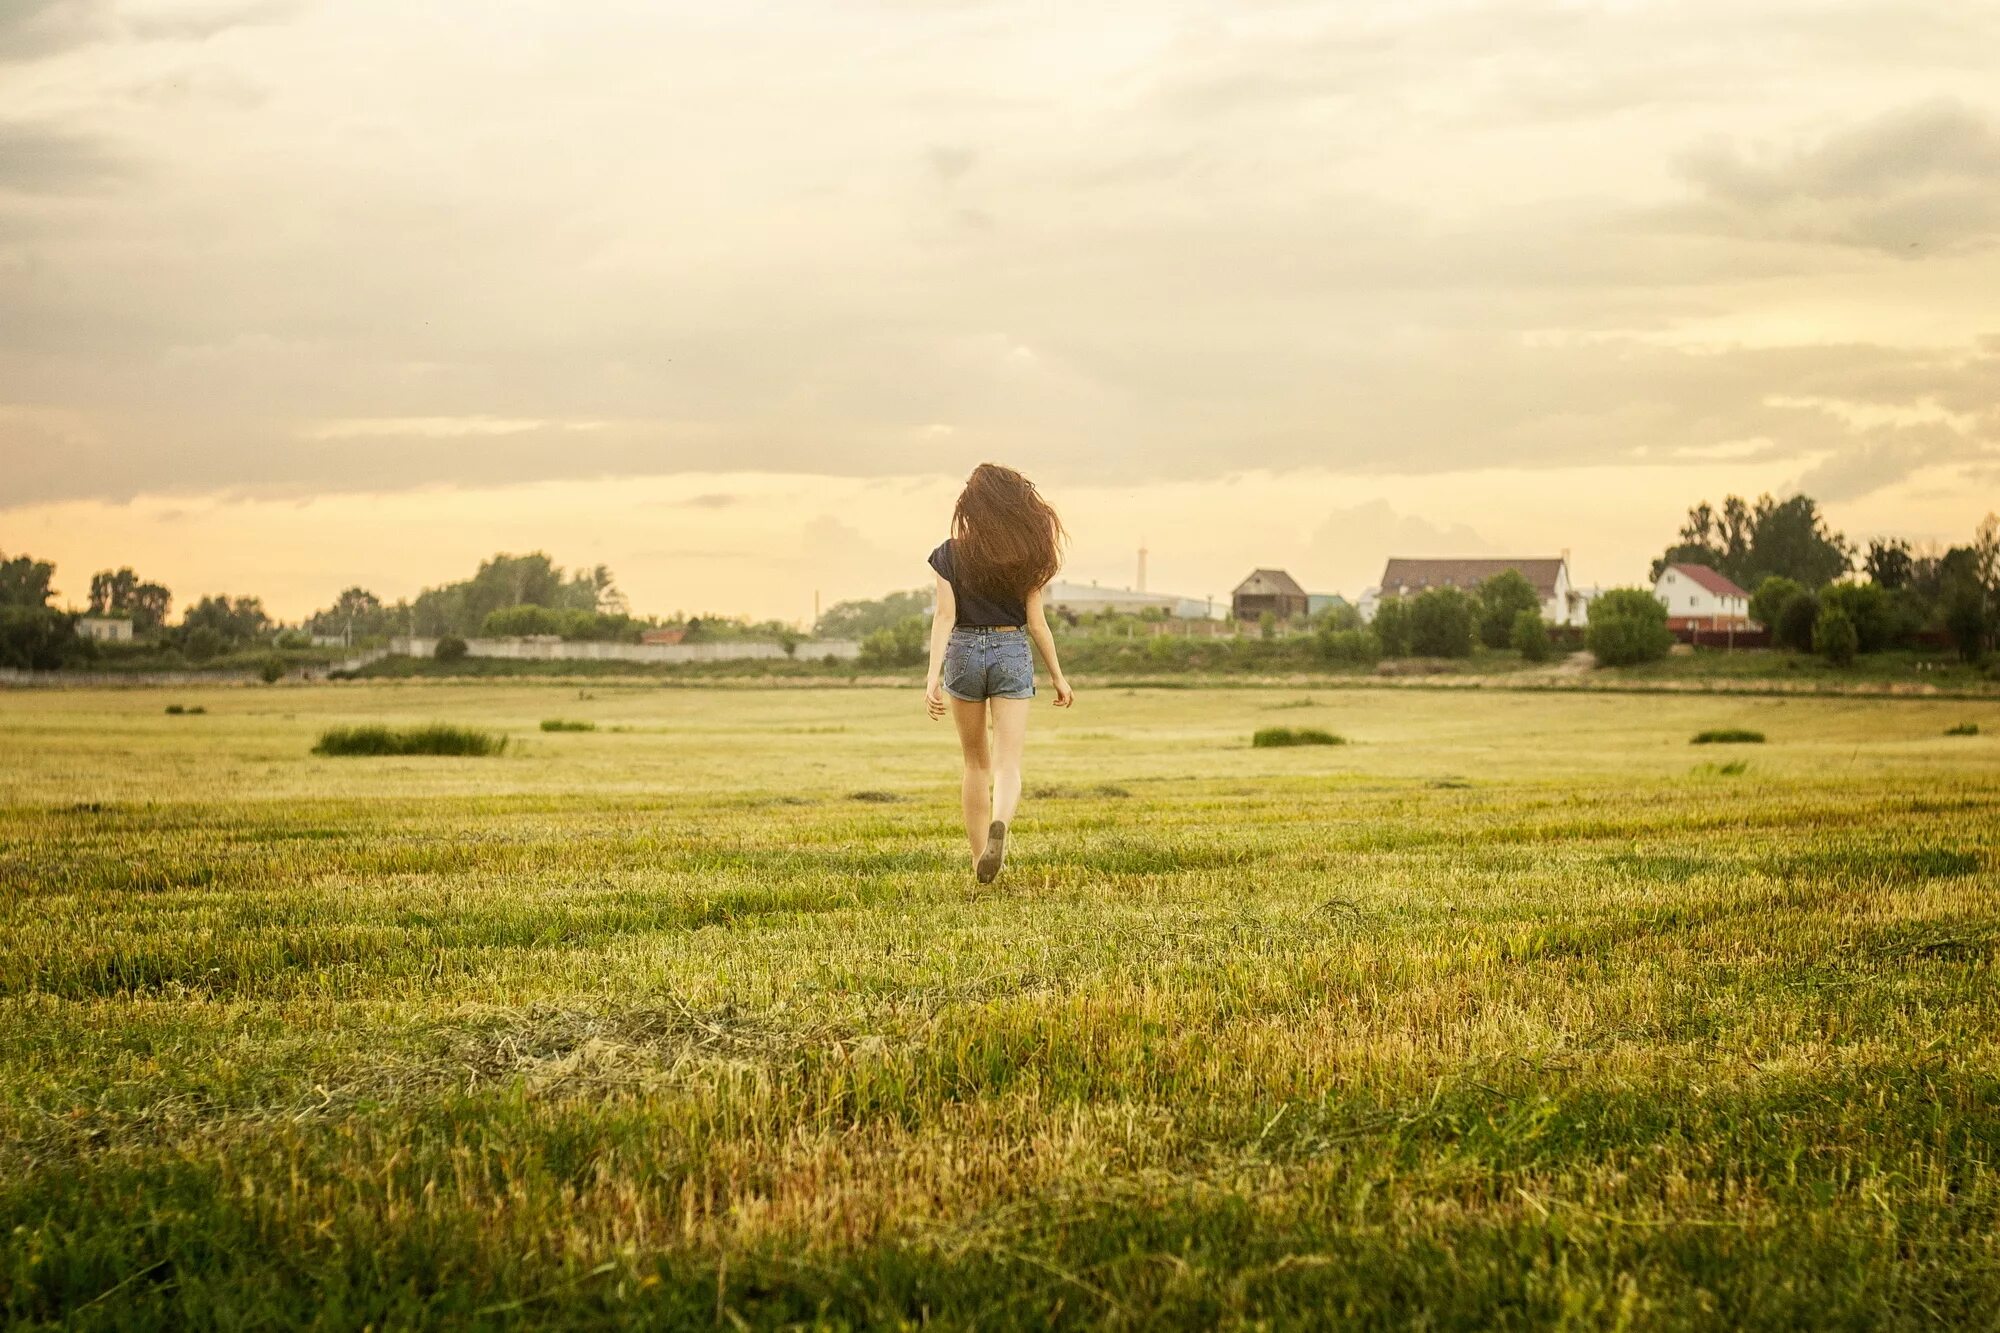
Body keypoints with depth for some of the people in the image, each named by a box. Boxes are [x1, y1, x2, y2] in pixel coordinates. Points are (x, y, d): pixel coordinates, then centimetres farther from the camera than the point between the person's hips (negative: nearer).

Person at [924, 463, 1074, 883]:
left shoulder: (950, 555, -4)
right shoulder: (1024, 556, -2)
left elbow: (945, 616, -12)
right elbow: (1036, 621, -1)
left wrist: (933, 676, -17)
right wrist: (1057, 676, 7)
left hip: (964, 651, 1)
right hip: (1012, 655, -1)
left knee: (977, 762, 16)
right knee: (1008, 765, -5)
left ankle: (980, 857, 21)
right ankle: (999, 826, -36)